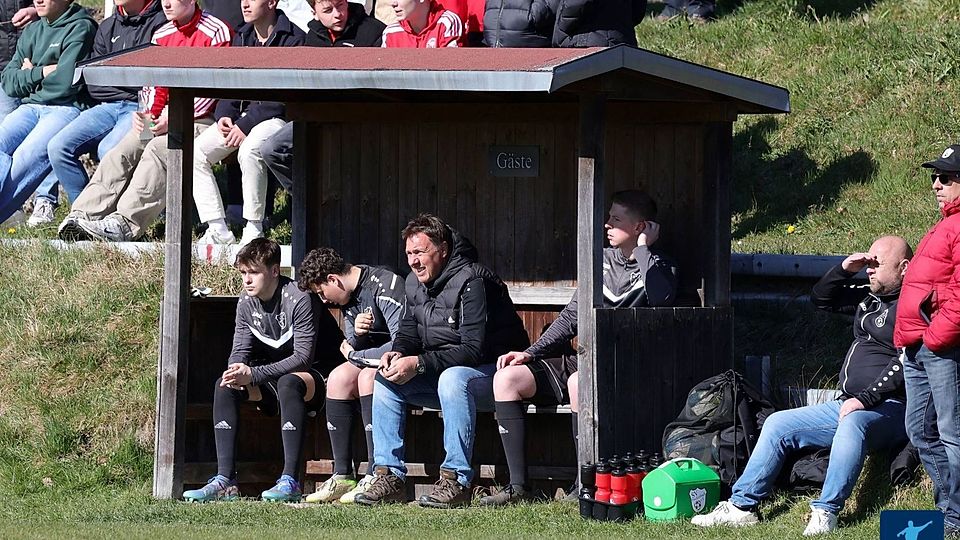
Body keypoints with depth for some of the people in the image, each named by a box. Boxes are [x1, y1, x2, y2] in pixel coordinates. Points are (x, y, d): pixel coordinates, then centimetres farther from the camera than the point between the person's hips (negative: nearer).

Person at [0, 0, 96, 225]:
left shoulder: (81, 28, 1)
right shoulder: (32, 31, 22)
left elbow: (66, 81, -11)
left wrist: (30, 73, 5)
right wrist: (41, 73, -3)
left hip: (66, 107, -6)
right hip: (29, 106, 6)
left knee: (28, 156, -30)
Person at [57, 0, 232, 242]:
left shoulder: (217, 32, -7)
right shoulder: (161, 35, 17)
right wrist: (147, 114, -3)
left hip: (200, 118, -7)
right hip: (160, 118, 7)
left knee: (159, 148, -31)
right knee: (123, 150, -17)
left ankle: (124, 222, -39)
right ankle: (85, 214, -26)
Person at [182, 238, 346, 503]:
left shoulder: (300, 299, -22)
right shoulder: (247, 301, 1)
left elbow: (303, 357, -26)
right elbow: (240, 350, 3)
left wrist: (253, 374, -33)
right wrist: (236, 372, -23)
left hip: (317, 374, -7)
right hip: (275, 373, 7)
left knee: (288, 383, -39)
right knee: (225, 386, -15)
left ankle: (290, 482, -43)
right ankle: (225, 481, -23)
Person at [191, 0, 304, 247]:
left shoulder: (293, 39, -11)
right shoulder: (242, 37, 14)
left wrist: (245, 126, -20)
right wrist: (223, 116, -4)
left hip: (277, 116, -7)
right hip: (242, 115, 7)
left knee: (249, 150, -37)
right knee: (196, 152, -12)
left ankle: (253, 231, -26)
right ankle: (218, 230, -11)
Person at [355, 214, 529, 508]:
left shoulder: (471, 281, -21)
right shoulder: (415, 283, 5)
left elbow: (475, 349, -27)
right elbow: (409, 332, 15)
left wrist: (419, 364, -30)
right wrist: (398, 353, -10)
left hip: (492, 372, -9)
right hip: (441, 370, 9)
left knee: (453, 378, -38)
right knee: (385, 378, -7)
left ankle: (457, 481, -37)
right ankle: (388, 475, -11)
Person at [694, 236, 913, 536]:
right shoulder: (868, 298, 19)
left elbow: (904, 365, -20)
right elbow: (821, 298, 29)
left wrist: (866, 399, -25)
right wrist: (845, 269, 11)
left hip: (889, 408, -10)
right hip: (848, 404, 10)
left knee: (853, 424, -41)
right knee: (778, 424, 7)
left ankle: (826, 512, -44)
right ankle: (742, 506, 5)